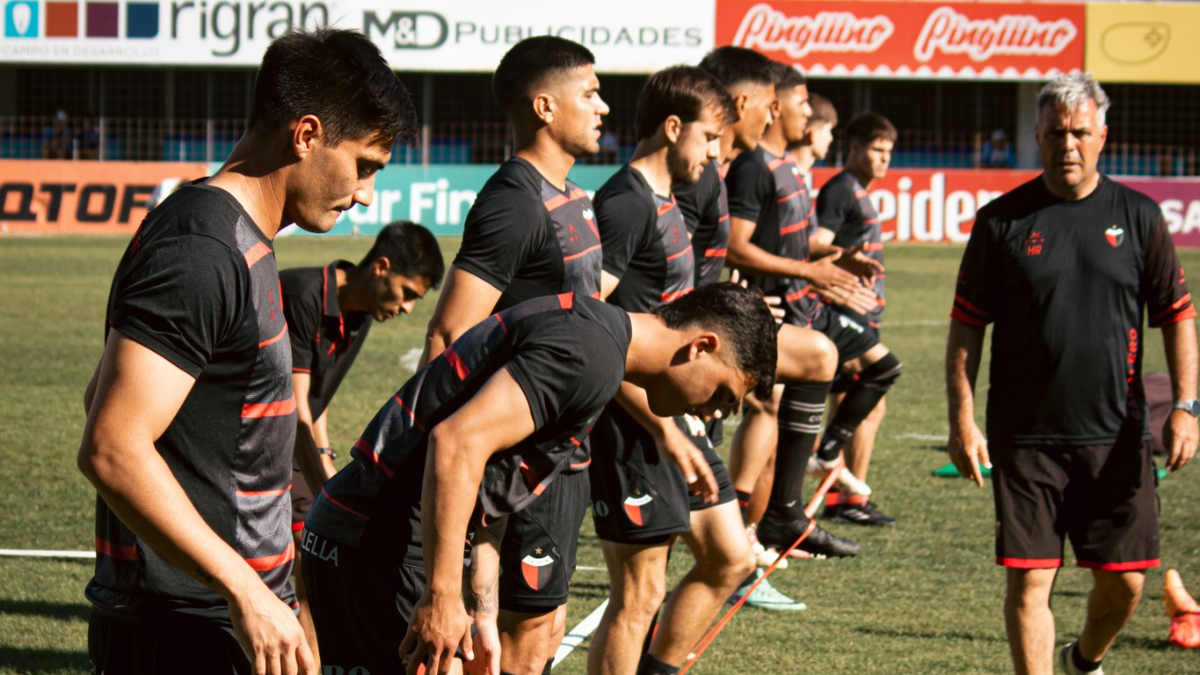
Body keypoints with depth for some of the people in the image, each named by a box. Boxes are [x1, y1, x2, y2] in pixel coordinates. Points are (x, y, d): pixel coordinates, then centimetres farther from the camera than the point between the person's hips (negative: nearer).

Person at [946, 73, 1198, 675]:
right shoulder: (1002, 220, 1)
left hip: (1116, 435, 1)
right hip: (1025, 437, -1)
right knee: (1028, 580, -5)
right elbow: (966, 326, 4)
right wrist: (962, 420, -2)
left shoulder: (1138, 217, 4)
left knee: (1123, 582, 5)